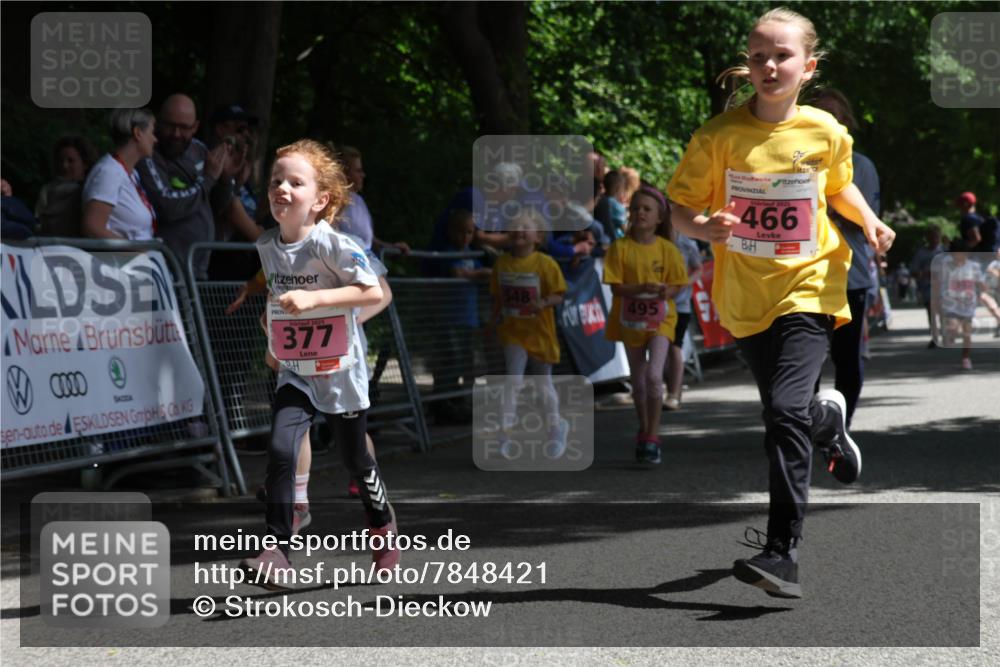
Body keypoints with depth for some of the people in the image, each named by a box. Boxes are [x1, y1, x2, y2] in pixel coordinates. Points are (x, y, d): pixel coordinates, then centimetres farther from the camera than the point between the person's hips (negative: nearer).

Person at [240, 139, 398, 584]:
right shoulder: (266, 247, -1)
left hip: (340, 373, -3)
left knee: (354, 460, 13)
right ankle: (276, 550, -20)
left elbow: (374, 292, -25)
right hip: (294, 373, 4)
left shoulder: (332, 245, -19)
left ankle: (382, 523, 42)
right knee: (280, 450, -19)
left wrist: (313, 300, -31)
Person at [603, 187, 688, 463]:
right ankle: (644, 433, 31)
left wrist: (664, 291, -26)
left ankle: (652, 436, -10)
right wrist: (643, 288, -26)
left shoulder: (667, 249, -6)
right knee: (638, 381, 13)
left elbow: (676, 286, -3)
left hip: (660, 319, -2)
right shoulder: (620, 247, -6)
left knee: (653, 375, -18)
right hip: (630, 321, 2)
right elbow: (616, 287, -10)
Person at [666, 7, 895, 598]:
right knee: (784, 411, 19)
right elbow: (680, 205, -5)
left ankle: (783, 554, -19)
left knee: (787, 411, -20)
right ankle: (829, 419, 58)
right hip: (745, 298, 2)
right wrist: (705, 228, -26)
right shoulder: (721, 136, -9)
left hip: (808, 289, -2)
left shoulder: (826, 132, -3)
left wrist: (869, 220, -1)